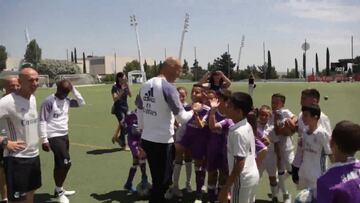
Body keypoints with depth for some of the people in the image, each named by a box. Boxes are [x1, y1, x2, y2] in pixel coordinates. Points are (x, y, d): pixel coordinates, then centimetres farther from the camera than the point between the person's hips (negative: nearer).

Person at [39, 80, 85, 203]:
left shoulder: (67, 101, 7)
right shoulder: (49, 102, -14)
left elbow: (81, 103, 12)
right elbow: (42, 121, -14)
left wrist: (73, 89, 1)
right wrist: (44, 140, -17)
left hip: (65, 135, 8)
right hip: (54, 137, -8)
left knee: (60, 164, 15)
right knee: (66, 163, -12)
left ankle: (58, 190, 29)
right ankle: (59, 191, 5)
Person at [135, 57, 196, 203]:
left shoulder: (145, 85, 5)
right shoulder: (168, 87, -16)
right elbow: (182, 118, -14)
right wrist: (193, 110, 6)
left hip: (146, 140, 7)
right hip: (162, 142, -7)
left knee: (157, 178, 23)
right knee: (163, 180, 8)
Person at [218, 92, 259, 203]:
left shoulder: (238, 132, -23)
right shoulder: (247, 126, 4)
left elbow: (240, 163, -23)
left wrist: (225, 188, -20)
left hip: (242, 179, -9)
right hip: (252, 175, 9)